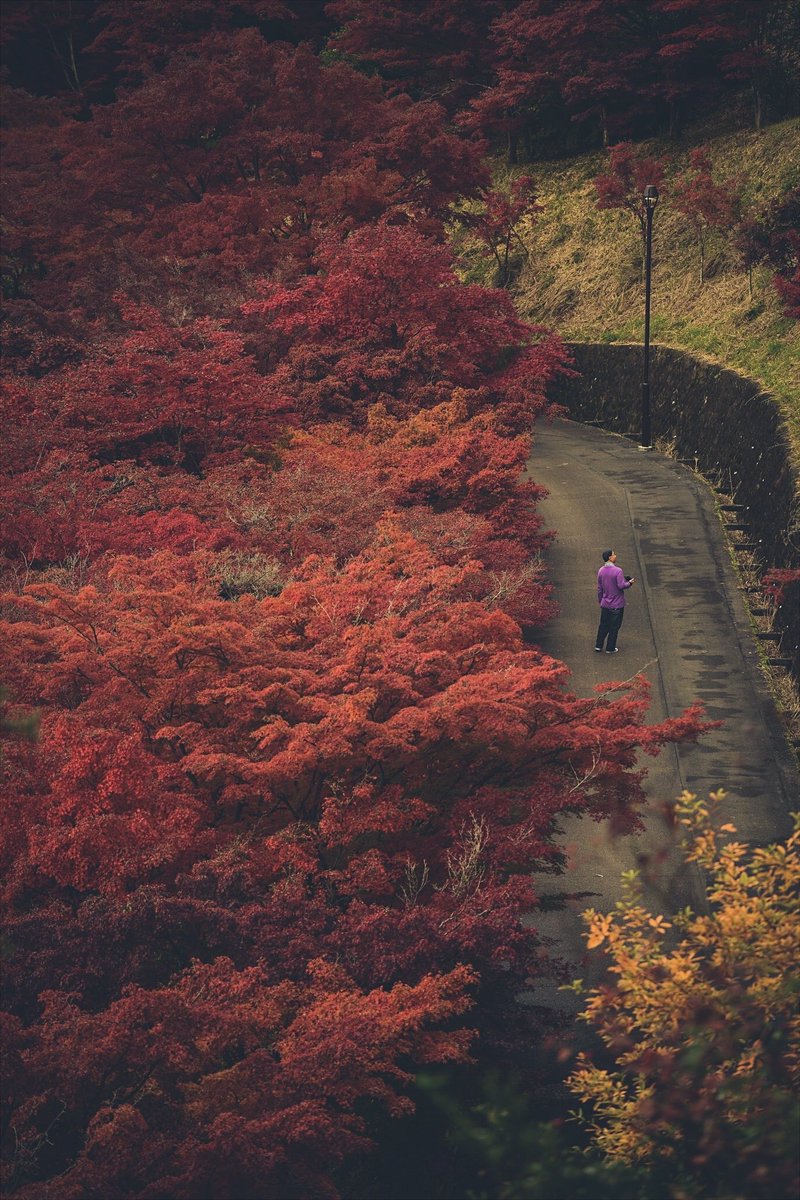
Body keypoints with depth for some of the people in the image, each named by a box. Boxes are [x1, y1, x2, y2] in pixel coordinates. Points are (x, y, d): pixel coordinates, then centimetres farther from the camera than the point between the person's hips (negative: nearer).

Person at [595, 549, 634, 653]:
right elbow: (621, 586, -21)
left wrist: (600, 600, 18)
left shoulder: (601, 571, -1)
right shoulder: (617, 571, -21)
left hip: (605, 604, 5)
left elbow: (599, 588, 7)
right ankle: (610, 648, 14)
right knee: (614, 627, 7)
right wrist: (630, 583, -2)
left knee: (603, 625, 17)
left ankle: (598, 646, 21)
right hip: (617, 605, -5)